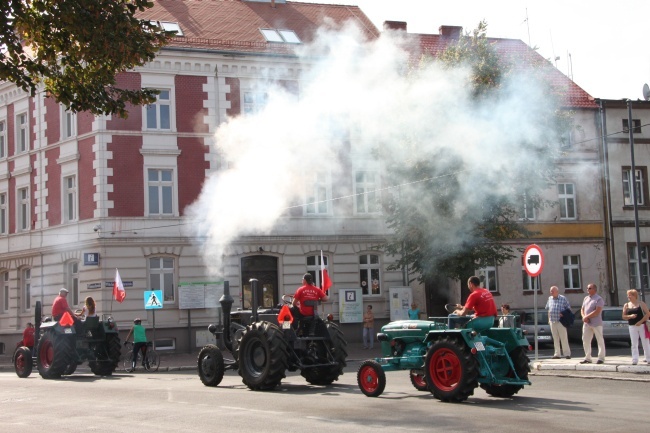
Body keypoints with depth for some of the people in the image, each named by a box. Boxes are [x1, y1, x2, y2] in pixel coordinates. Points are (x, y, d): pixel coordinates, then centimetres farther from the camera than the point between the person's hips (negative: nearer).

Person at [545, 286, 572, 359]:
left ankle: (567, 353, 0)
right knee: (555, 339, 8)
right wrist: (549, 319, 15)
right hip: (552, 322, 5)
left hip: (561, 321, -5)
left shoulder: (563, 299, -3)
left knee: (564, 338, -4)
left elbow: (569, 308, 1)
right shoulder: (550, 299, 12)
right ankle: (557, 354, 12)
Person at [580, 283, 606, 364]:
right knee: (585, 340, 6)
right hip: (587, 323, 7)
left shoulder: (598, 299, -9)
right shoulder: (586, 298, 15)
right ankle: (587, 358, 14)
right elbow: (582, 309, 17)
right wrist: (584, 317, -3)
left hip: (596, 324, -7)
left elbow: (597, 312, -18)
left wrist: (586, 317, -15)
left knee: (600, 341, 2)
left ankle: (601, 358, 8)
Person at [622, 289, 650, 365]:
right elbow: (624, 316, 10)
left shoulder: (641, 303, -1)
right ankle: (635, 360, -2)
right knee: (634, 344, -1)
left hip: (642, 325, -3)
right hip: (632, 326, 3)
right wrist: (630, 316, -11)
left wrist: (640, 321, -16)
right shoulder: (626, 305, 9)